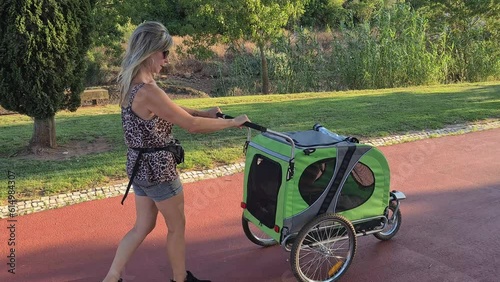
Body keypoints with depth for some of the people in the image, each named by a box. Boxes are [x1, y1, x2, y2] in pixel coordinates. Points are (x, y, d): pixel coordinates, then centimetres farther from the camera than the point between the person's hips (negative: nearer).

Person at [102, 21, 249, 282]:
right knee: (177, 227, 13)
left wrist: (204, 113, 9)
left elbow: (171, 110, 15)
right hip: (157, 167, -9)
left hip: (140, 164, 9)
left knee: (143, 226, 20)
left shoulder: (131, 84, 4)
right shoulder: (148, 91, -26)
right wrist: (233, 122, -13)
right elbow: (191, 125, -24)